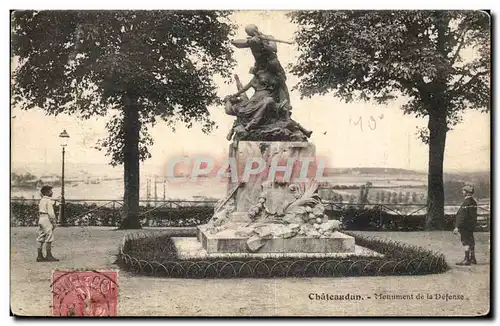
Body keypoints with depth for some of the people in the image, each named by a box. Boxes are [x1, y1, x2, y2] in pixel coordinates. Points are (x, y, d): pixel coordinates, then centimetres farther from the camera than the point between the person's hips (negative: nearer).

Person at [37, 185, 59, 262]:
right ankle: (49, 256, -4)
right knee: (49, 238, -5)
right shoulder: (48, 201, -12)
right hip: (47, 218, -9)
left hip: (41, 218, 9)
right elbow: (50, 212, -17)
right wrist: (53, 222, -12)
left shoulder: (41, 200, 16)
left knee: (41, 238, 8)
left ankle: (39, 256, 9)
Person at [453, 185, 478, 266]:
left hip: (465, 226, -10)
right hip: (471, 226, 10)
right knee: (471, 241, 17)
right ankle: (472, 258, 26)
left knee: (466, 242, -5)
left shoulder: (467, 202, -19)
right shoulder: (473, 201, 10)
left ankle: (467, 260, -3)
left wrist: (457, 227, -19)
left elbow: (463, 216, -22)